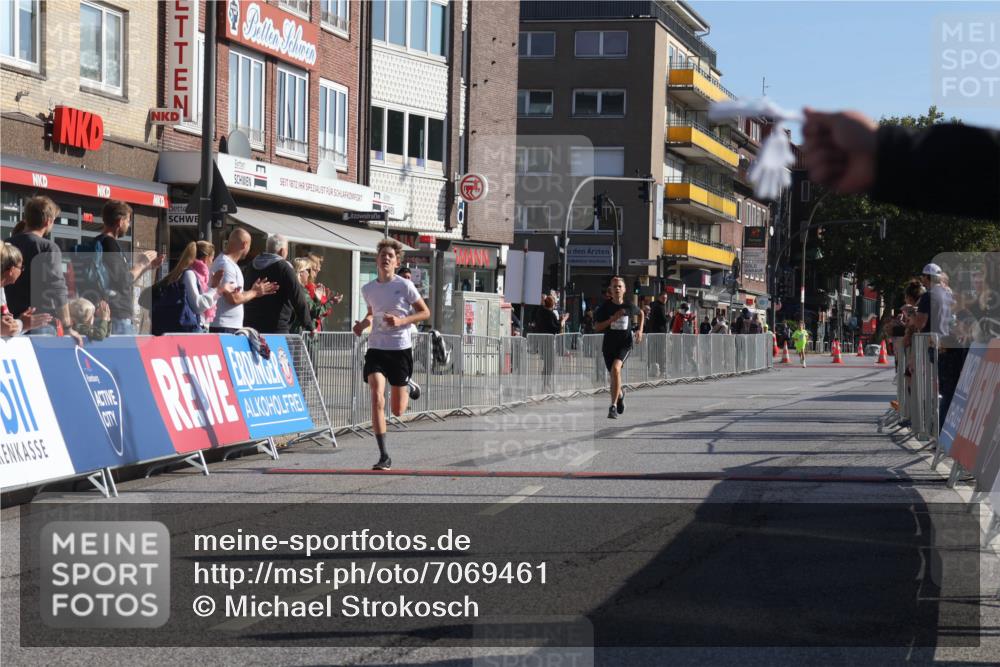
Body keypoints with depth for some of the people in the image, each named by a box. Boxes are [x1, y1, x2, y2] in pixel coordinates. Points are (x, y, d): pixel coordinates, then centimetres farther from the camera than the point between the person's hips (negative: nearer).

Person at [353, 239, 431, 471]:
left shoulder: (405, 286, -6)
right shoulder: (368, 289, 6)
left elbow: (425, 312, 1)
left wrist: (402, 321, -15)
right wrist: (363, 324, 2)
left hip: (400, 349, -2)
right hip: (376, 349, 2)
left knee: (398, 410, 6)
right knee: (377, 397, -19)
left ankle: (408, 386, 44)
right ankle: (384, 456, -16)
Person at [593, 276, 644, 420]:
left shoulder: (630, 306, -3)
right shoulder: (605, 307, -5)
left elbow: (641, 313, 20)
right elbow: (597, 327, -8)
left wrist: (640, 330, 7)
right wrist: (612, 319, -19)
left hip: (625, 343, -2)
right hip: (608, 344, 2)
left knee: (616, 368, -27)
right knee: (614, 375, 13)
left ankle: (613, 407, -25)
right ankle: (620, 394, 51)